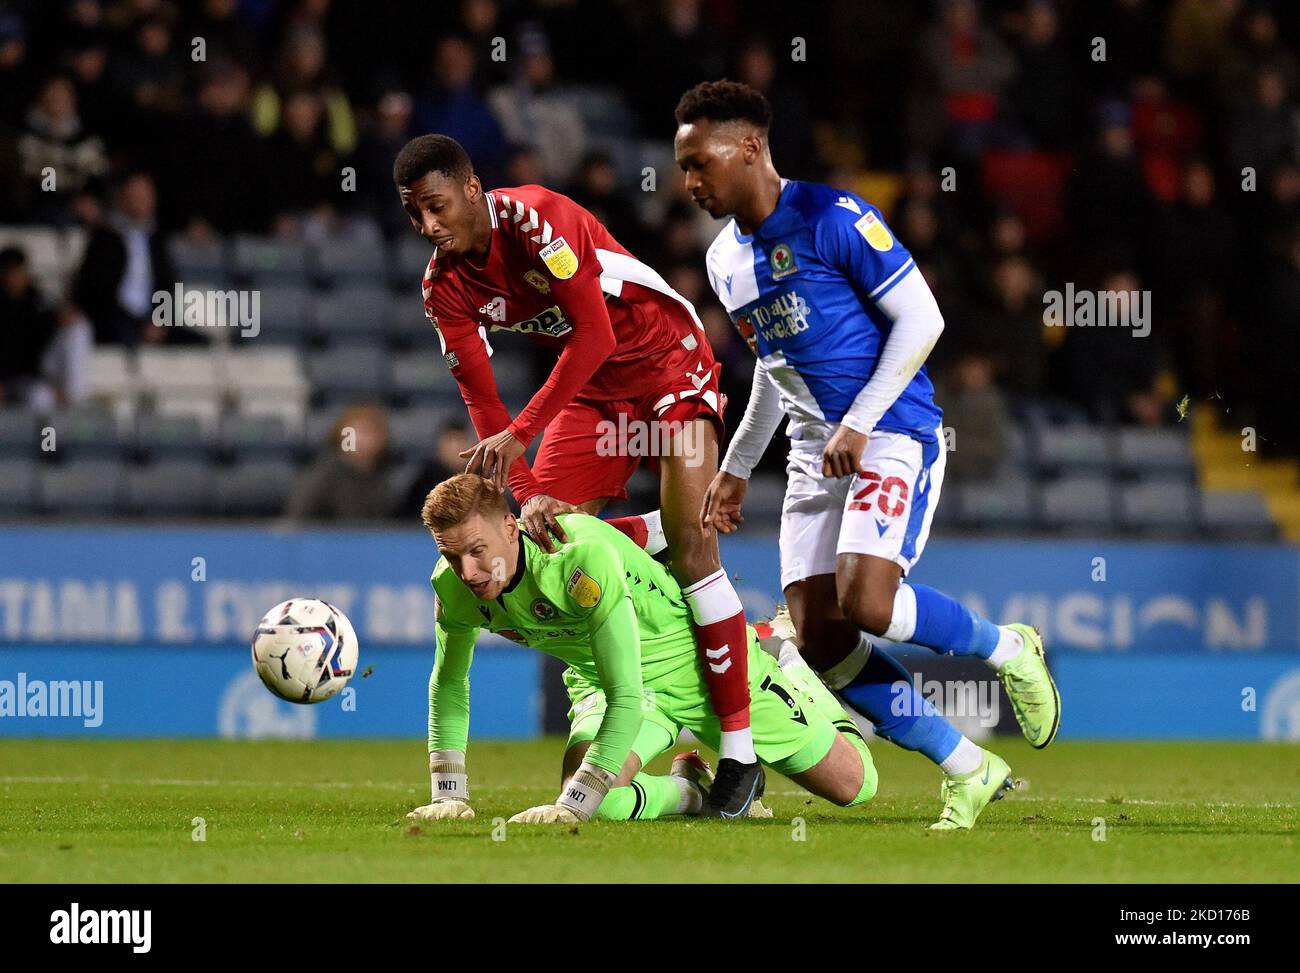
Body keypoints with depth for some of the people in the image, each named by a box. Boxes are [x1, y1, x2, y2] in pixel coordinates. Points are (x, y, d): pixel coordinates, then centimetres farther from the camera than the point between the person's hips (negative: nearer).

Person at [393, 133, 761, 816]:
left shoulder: (536, 218, -26)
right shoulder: (445, 287, -6)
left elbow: (595, 335, -30)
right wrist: (527, 494, -19)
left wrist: (519, 434, -31)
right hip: (593, 391, 7)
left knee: (691, 541, -18)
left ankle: (740, 755, -17)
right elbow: (479, 397, -6)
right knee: (544, 532, -6)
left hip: (667, 362, -7)